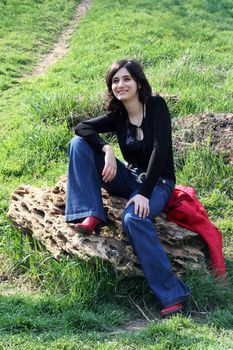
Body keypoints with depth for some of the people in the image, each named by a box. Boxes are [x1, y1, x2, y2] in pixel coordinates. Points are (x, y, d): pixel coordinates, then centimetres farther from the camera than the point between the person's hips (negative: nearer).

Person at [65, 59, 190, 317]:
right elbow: (81, 127, -8)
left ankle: (171, 294, -34)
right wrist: (107, 150, -27)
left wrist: (144, 193, -27)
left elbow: (160, 149, -20)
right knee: (80, 143, -10)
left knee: (133, 218, -39)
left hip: (157, 182, -6)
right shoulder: (118, 116, 3)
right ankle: (91, 216, -20)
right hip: (130, 177, 6)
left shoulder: (156, 106, -11)